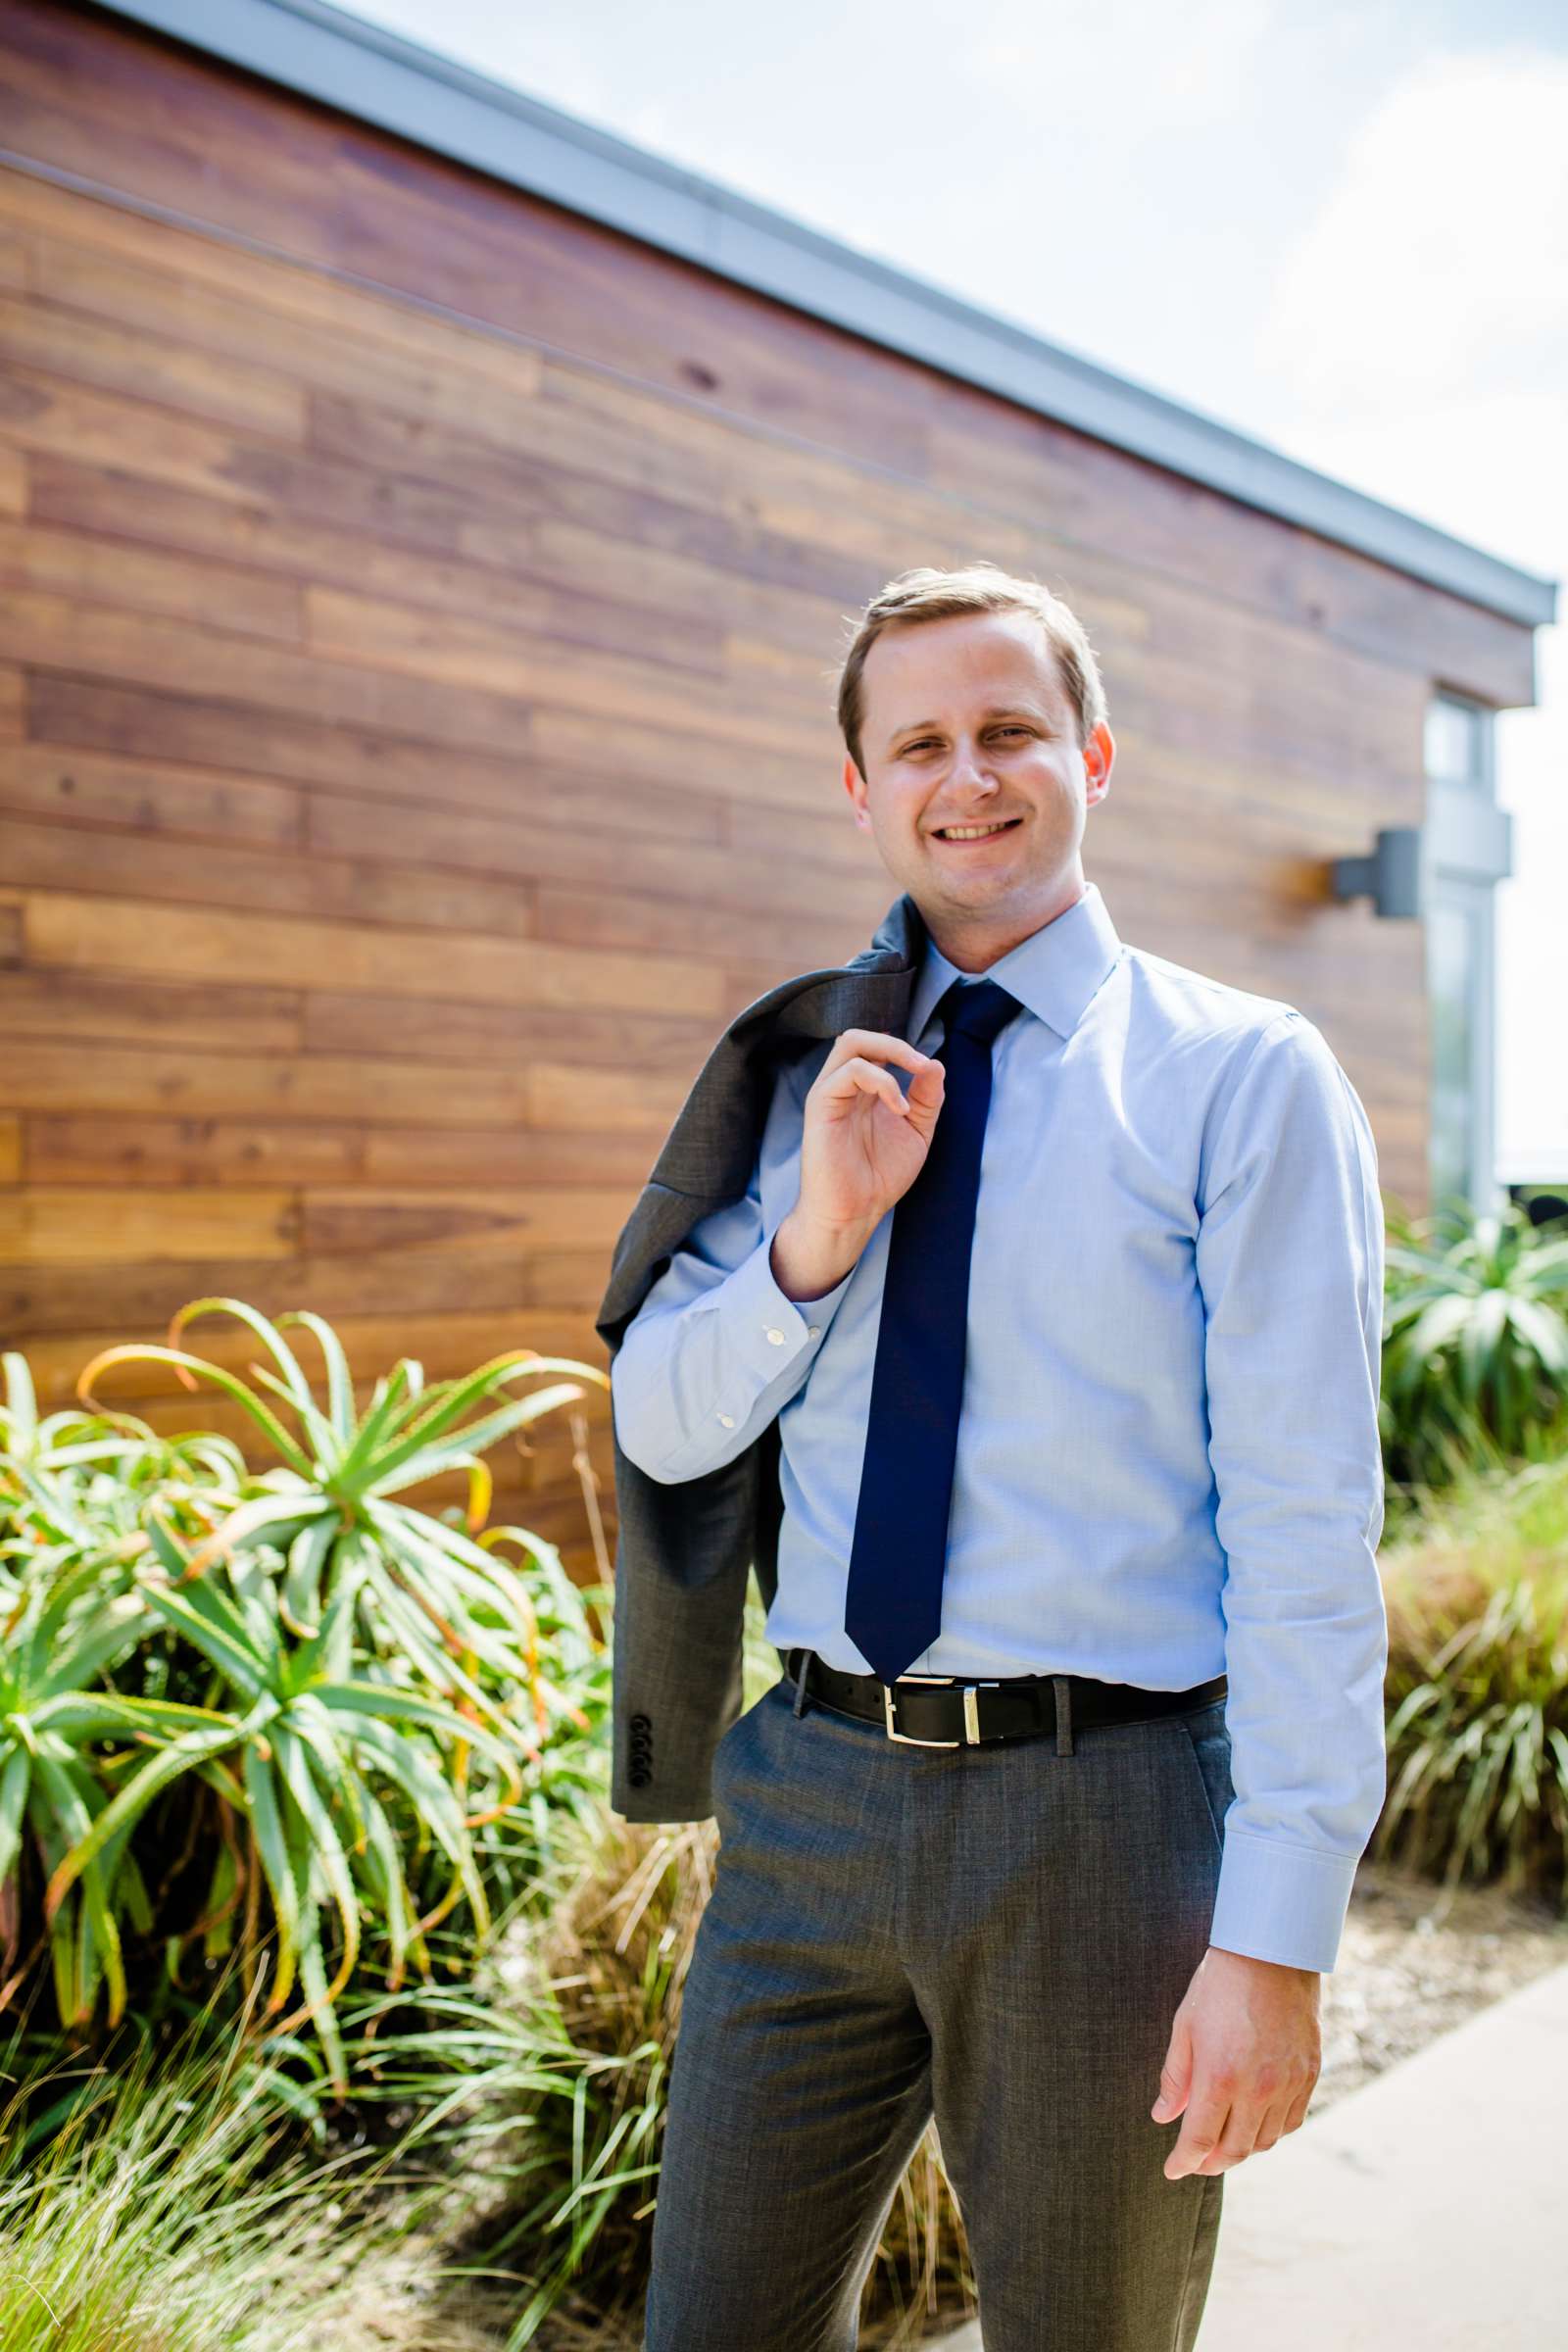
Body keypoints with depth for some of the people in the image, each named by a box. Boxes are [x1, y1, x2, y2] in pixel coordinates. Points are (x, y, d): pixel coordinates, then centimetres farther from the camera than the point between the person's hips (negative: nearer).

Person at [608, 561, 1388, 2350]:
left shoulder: (1243, 1077, -6)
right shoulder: (810, 1083, 8)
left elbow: (1309, 1528, -10)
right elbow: (659, 1429, 7)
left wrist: (1277, 1936, -15)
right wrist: (816, 1235, -11)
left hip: (1100, 1812, -4)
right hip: (809, 1787, 4)